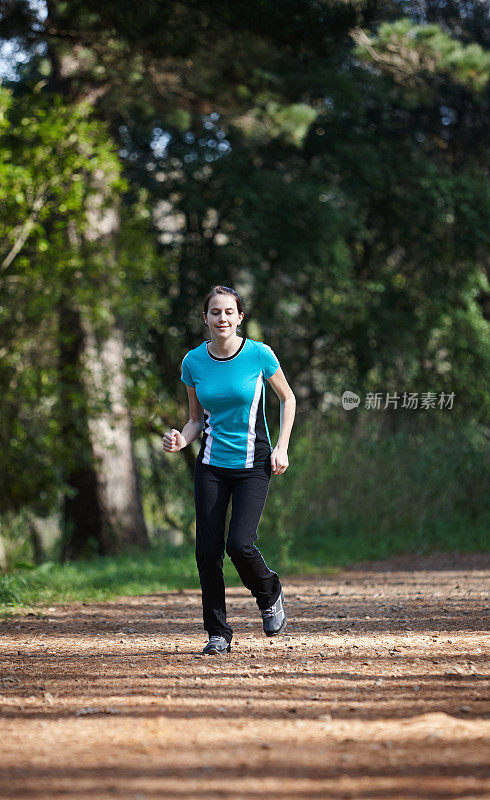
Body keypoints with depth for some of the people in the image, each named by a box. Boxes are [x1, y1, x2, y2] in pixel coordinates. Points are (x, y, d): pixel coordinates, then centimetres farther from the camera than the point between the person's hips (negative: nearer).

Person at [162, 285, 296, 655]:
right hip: (211, 465, 3)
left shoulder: (259, 354, -8)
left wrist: (282, 447, -4)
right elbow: (197, 419, 10)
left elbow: (287, 398, 5)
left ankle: (270, 594, 14)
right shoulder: (193, 362, 0)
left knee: (240, 544, -17)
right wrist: (181, 440, -11)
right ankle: (218, 633, 11)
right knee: (208, 551, -4)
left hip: (253, 465, -3)